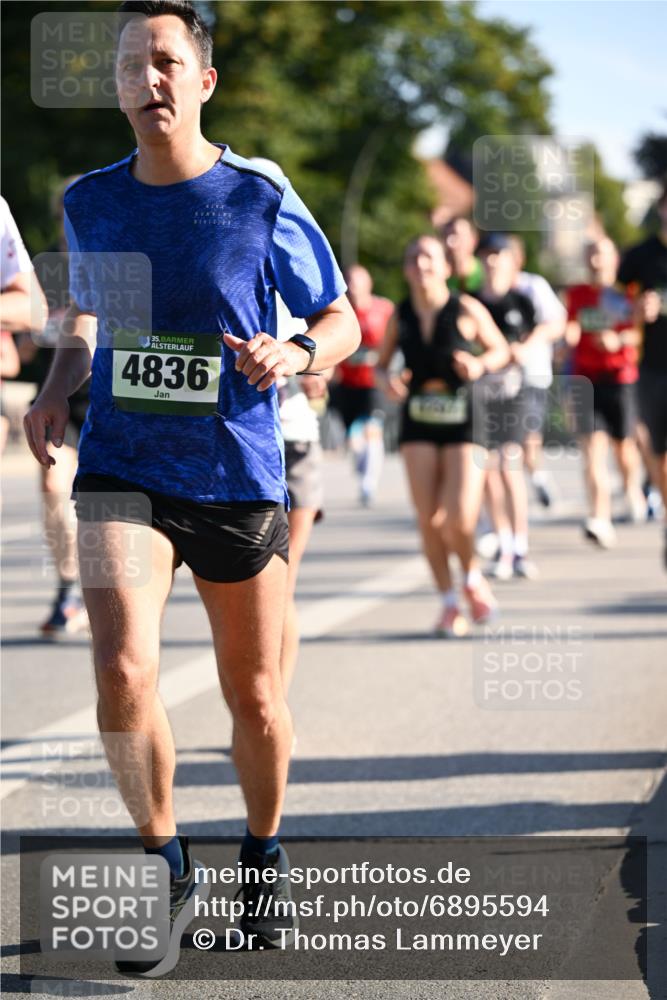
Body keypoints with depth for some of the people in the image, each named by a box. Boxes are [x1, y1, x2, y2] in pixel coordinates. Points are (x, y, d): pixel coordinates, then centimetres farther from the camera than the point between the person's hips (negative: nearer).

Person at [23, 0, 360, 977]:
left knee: (253, 697, 9)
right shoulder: (89, 203, 4)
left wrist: (294, 355, -18)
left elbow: (341, 321, 4)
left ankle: (265, 858, 36)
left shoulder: (262, 202, -5)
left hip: (238, 480, -1)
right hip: (121, 469, 1)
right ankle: (168, 869, 4)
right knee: (123, 674, -18)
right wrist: (56, 389, 1)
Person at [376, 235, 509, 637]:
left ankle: (473, 577, 19)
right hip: (418, 423, 3)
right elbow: (381, 363, 13)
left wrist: (481, 364, -14)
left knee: (460, 519, -12)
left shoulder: (466, 310, -4)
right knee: (428, 519, -3)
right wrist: (387, 380, -10)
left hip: (463, 421, -3)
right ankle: (449, 602, 12)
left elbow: (501, 350, 7)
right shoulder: (400, 316, 3)